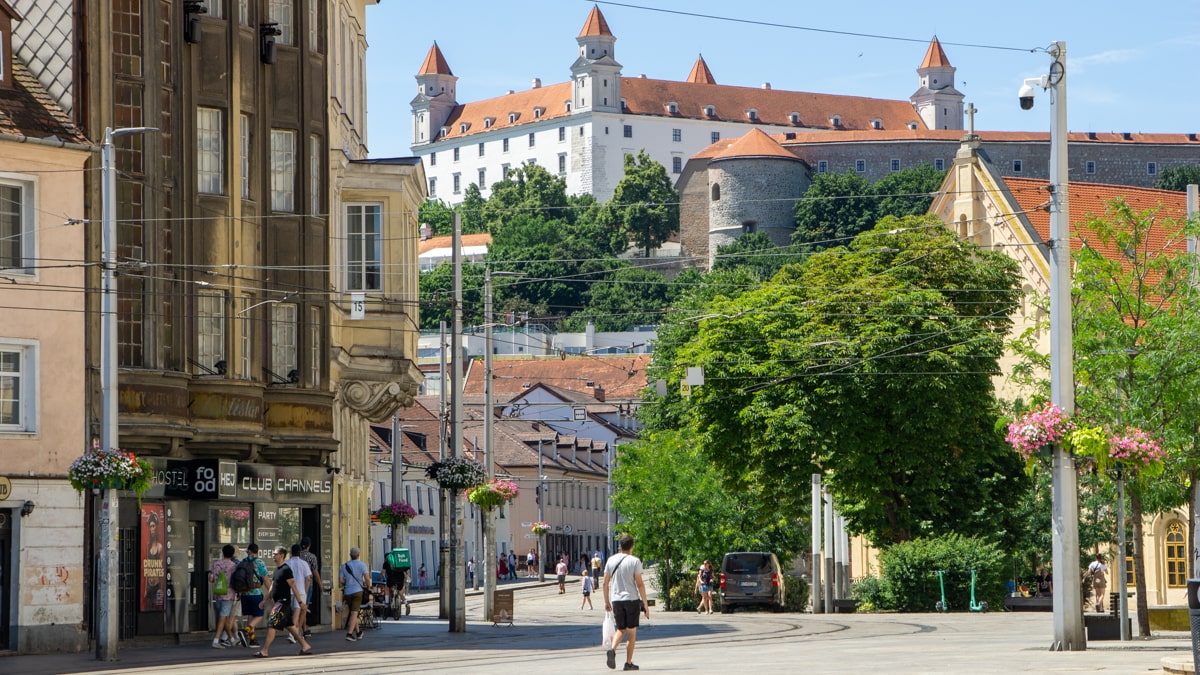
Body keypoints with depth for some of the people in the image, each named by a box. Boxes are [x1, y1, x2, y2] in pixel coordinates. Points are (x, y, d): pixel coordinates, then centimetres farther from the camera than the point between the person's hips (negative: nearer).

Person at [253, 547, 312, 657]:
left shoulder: (286, 569, -14)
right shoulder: (277, 569, 15)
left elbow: (293, 586, -16)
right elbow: (273, 586, 23)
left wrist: (301, 602, -17)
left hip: (283, 601, -10)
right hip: (279, 601, 10)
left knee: (272, 625, -10)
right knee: (289, 625, 14)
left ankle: (264, 651, -10)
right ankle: (305, 646, 19)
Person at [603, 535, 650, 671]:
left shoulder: (611, 560, 5)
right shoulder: (634, 561, -7)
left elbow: (605, 583, 8)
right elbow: (639, 584, -10)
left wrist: (606, 602, 18)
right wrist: (645, 604, -5)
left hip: (616, 600, 4)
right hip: (632, 599, -4)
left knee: (620, 629, 15)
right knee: (631, 632, 6)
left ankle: (612, 649, -13)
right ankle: (628, 663, 6)